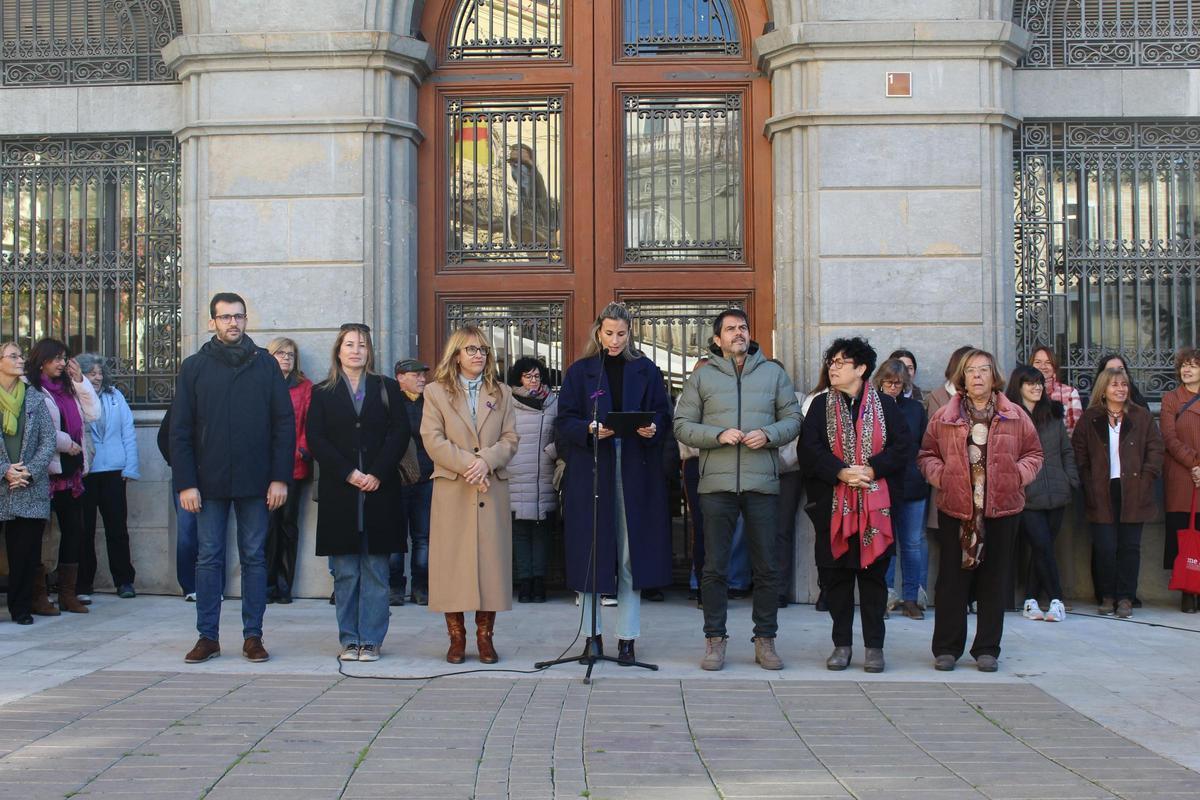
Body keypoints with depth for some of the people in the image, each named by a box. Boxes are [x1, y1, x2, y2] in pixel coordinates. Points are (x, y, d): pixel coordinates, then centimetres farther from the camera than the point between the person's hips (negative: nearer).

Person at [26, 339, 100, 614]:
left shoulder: (68, 387, 17)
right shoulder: (30, 389, -7)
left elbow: (93, 414, 10)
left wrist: (80, 380, 5)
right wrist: (67, 443, -10)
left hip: (71, 470, 7)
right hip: (47, 470, -7)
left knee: (74, 530, 7)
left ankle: (68, 593, 13)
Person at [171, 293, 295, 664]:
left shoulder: (266, 365, 4)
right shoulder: (194, 367, 5)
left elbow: (284, 424, 2)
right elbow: (180, 430, 2)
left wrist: (280, 477, -6)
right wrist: (185, 483, -6)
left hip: (255, 481, 0)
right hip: (210, 481, 0)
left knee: (254, 557, 5)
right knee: (209, 558, 4)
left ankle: (253, 636, 12)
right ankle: (207, 636, 11)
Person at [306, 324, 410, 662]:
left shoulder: (387, 388, 10)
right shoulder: (323, 393, 9)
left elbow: (400, 432, 1)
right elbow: (315, 439, 0)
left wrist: (377, 474, -10)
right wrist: (348, 474, -10)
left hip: (380, 490, 0)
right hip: (339, 491, 0)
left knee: (376, 570, -1)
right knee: (345, 571, 2)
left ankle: (372, 640, 4)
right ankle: (349, 640, 8)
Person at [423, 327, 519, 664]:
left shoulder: (501, 393, 15)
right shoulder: (435, 392, 7)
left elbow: (510, 440, 6)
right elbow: (433, 440, -3)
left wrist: (486, 460, -13)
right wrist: (467, 465, -13)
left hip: (492, 490, 2)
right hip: (452, 490, -2)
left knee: (491, 559, 0)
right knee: (453, 560, -3)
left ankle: (485, 636, 7)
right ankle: (456, 637, 4)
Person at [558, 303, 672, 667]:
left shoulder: (646, 370, 10)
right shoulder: (580, 371, 7)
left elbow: (664, 418, 7)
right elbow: (563, 421, 2)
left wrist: (653, 429, -14)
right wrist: (589, 429, -17)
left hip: (636, 473, 1)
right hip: (590, 472, 0)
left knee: (632, 554, 0)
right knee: (590, 554, 0)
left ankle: (627, 638, 6)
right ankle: (592, 636, 10)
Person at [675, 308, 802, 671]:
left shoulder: (774, 373, 11)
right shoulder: (702, 376, 7)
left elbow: (792, 419, 10)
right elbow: (683, 426, 3)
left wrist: (769, 434, -10)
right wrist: (719, 435, -13)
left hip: (763, 483, 1)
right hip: (717, 484, -1)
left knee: (767, 567, 5)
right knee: (715, 567, 2)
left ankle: (765, 640, 15)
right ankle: (715, 640, 11)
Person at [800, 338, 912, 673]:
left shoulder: (885, 405, 6)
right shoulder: (821, 406, 8)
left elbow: (903, 447, -2)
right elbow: (808, 450, -2)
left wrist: (872, 469, -15)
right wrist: (840, 472, -16)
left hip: (876, 504, -1)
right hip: (833, 504, 1)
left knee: (873, 573, 2)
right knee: (836, 575, 4)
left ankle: (874, 646, 11)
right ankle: (842, 643, 14)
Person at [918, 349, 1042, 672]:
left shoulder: (1015, 417, 5)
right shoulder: (944, 416, 4)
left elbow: (1033, 453, 10)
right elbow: (927, 454, 9)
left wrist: (1018, 475, -6)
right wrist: (939, 475, -8)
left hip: (1002, 508, 1)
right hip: (955, 508, -1)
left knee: (994, 580, 6)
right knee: (952, 579, 3)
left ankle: (987, 649, 16)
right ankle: (946, 648, 12)